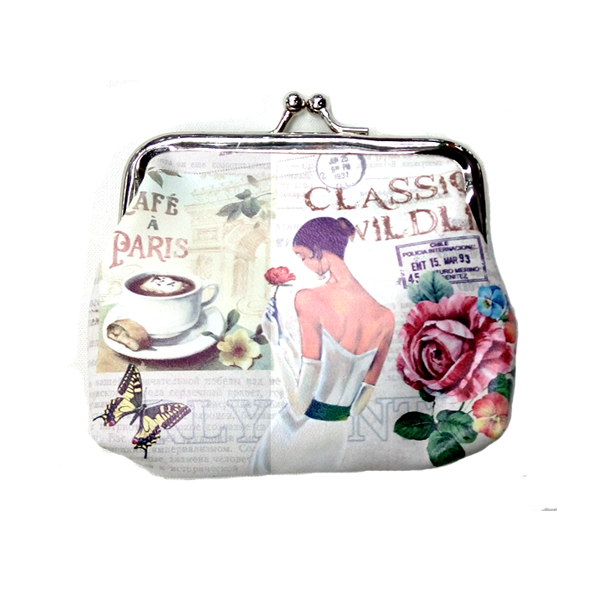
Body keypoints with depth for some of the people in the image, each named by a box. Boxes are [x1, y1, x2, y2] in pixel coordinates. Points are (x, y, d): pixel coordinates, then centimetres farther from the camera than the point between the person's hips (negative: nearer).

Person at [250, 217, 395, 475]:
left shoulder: (310, 299, -20)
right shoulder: (385, 317, -4)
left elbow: (301, 399, -20)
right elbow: (359, 404, 3)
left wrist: (278, 336, -11)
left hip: (299, 431, -5)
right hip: (336, 437, 5)